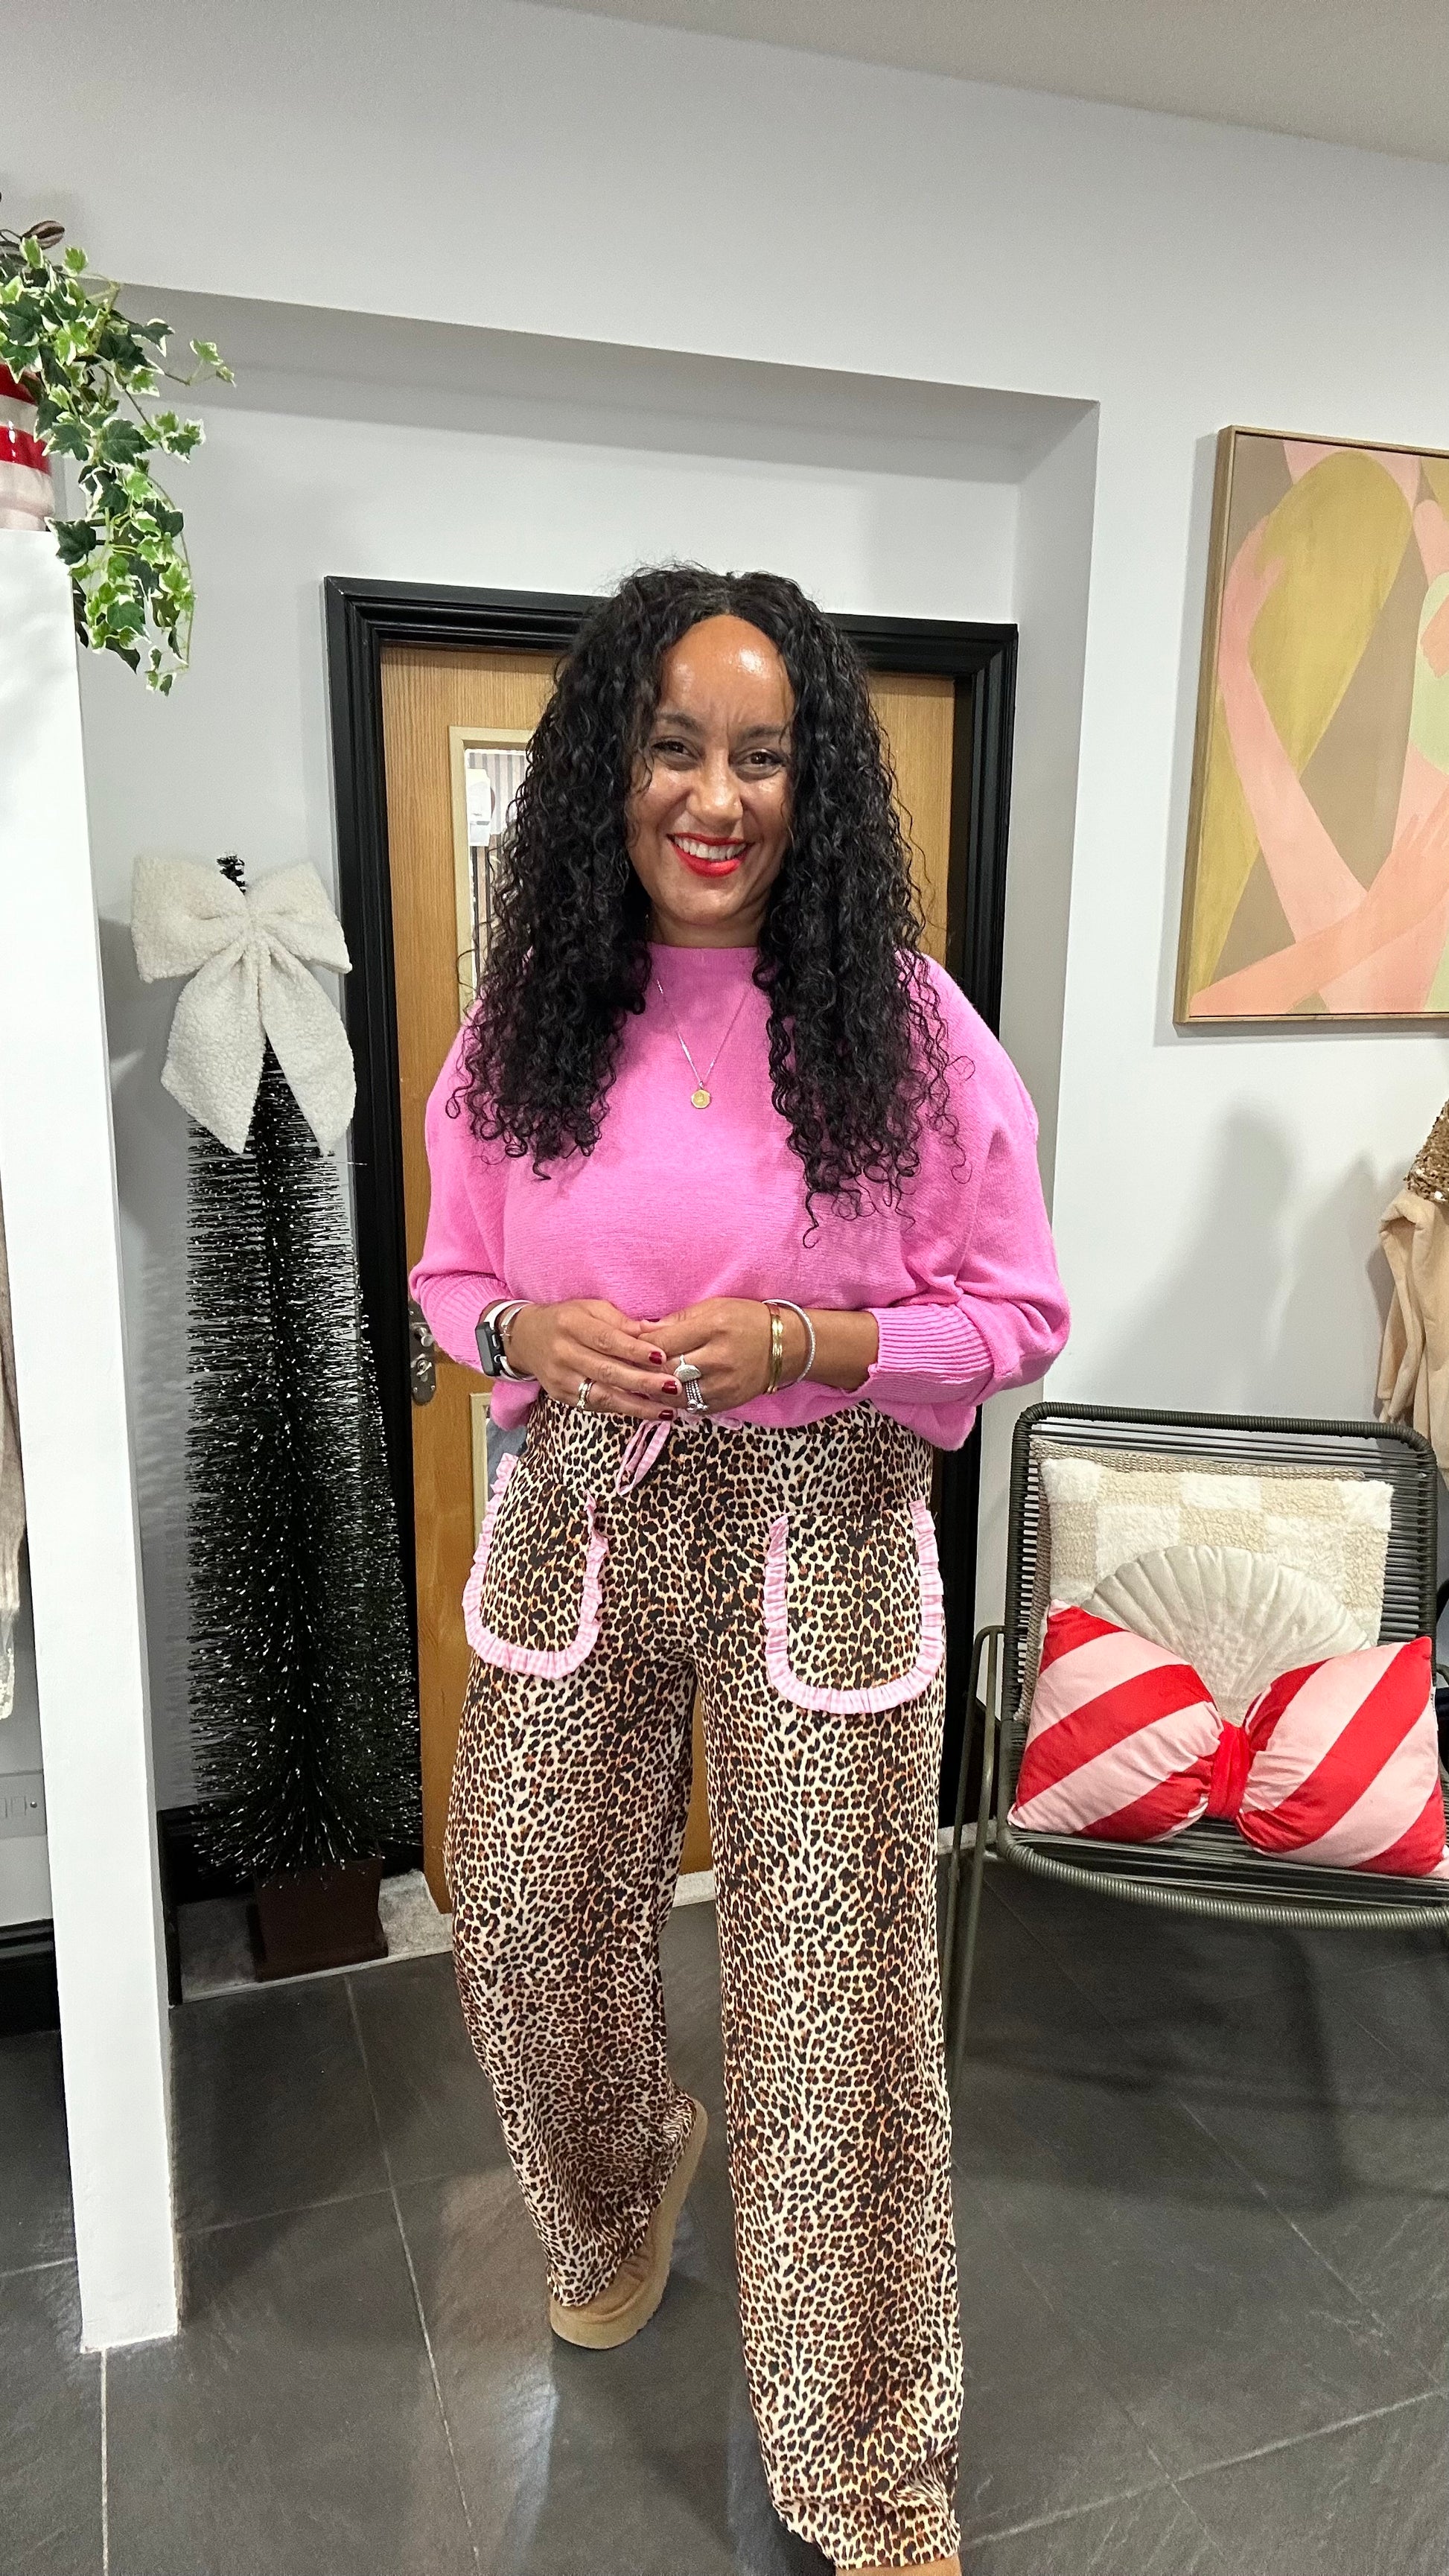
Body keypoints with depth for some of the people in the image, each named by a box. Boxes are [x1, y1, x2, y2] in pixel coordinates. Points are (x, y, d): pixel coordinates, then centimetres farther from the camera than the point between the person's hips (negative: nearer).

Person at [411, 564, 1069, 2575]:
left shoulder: (903, 1024, -8)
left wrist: (798, 1342, -20)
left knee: (834, 1995, 7)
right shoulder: (527, 1019, 1)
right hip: (576, 1531, 4)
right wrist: (531, 1333, -12)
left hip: (819, 1545, -3)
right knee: (526, 1934, 17)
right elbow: (449, 1276, 10)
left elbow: (1019, 1315, -4)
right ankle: (621, 2188, 56)